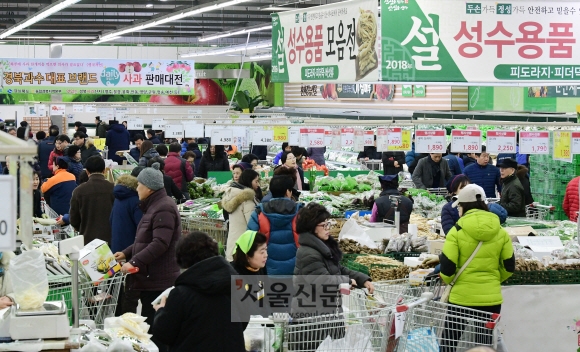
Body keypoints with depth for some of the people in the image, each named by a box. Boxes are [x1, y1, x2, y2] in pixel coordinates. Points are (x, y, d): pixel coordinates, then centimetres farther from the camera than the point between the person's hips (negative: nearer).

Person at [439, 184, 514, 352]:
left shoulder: (457, 231, -9)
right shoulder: (501, 233, 2)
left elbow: (447, 269, -11)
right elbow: (509, 267, 7)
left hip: (462, 297, -3)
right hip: (491, 298, 3)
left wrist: (448, 280, 11)